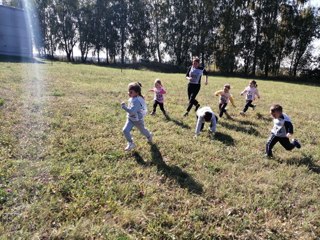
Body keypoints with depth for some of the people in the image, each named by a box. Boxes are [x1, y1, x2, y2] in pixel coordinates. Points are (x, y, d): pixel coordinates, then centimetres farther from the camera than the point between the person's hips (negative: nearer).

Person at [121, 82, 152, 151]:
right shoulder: (132, 98, -5)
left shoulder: (137, 101, -35)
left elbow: (132, 111, -41)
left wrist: (124, 106, -39)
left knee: (142, 130, 19)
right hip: (130, 119, 7)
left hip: (138, 120, -7)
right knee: (125, 130, -6)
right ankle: (131, 144, 10)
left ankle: (149, 136, 53)